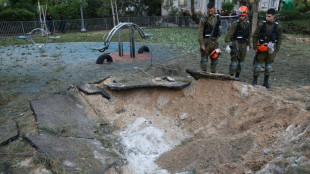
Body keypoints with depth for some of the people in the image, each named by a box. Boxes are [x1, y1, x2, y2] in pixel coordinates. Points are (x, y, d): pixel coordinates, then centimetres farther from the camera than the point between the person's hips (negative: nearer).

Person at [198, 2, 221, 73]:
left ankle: (213, 73, 23)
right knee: (204, 58, -2)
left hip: (214, 41, 4)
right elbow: (200, 32, -8)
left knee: (215, 58, 11)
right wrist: (201, 44, -15)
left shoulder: (218, 17, 7)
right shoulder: (204, 19, -5)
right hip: (206, 41, -4)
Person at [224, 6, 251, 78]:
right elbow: (229, 34, -11)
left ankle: (237, 75, 22)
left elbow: (248, 35, 18)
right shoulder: (235, 23, -8)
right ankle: (231, 75, -1)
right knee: (234, 60, -9)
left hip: (243, 44, 6)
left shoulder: (247, 24, 9)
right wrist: (227, 45, -18)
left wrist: (248, 45, 20)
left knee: (241, 60, 10)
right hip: (236, 43, -5)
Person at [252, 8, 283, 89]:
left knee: (269, 65, 11)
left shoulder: (278, 26, -1)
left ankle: (266, 82, 24)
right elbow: (255, 36, 2)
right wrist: (255, 47, -3)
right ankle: (254, 81, 11)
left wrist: (276, 49, -1)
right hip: (261, 48, -2)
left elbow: (280, 38, 6)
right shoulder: (261, 25, -5)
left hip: (271, 49, 2)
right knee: (258, 64, -1)